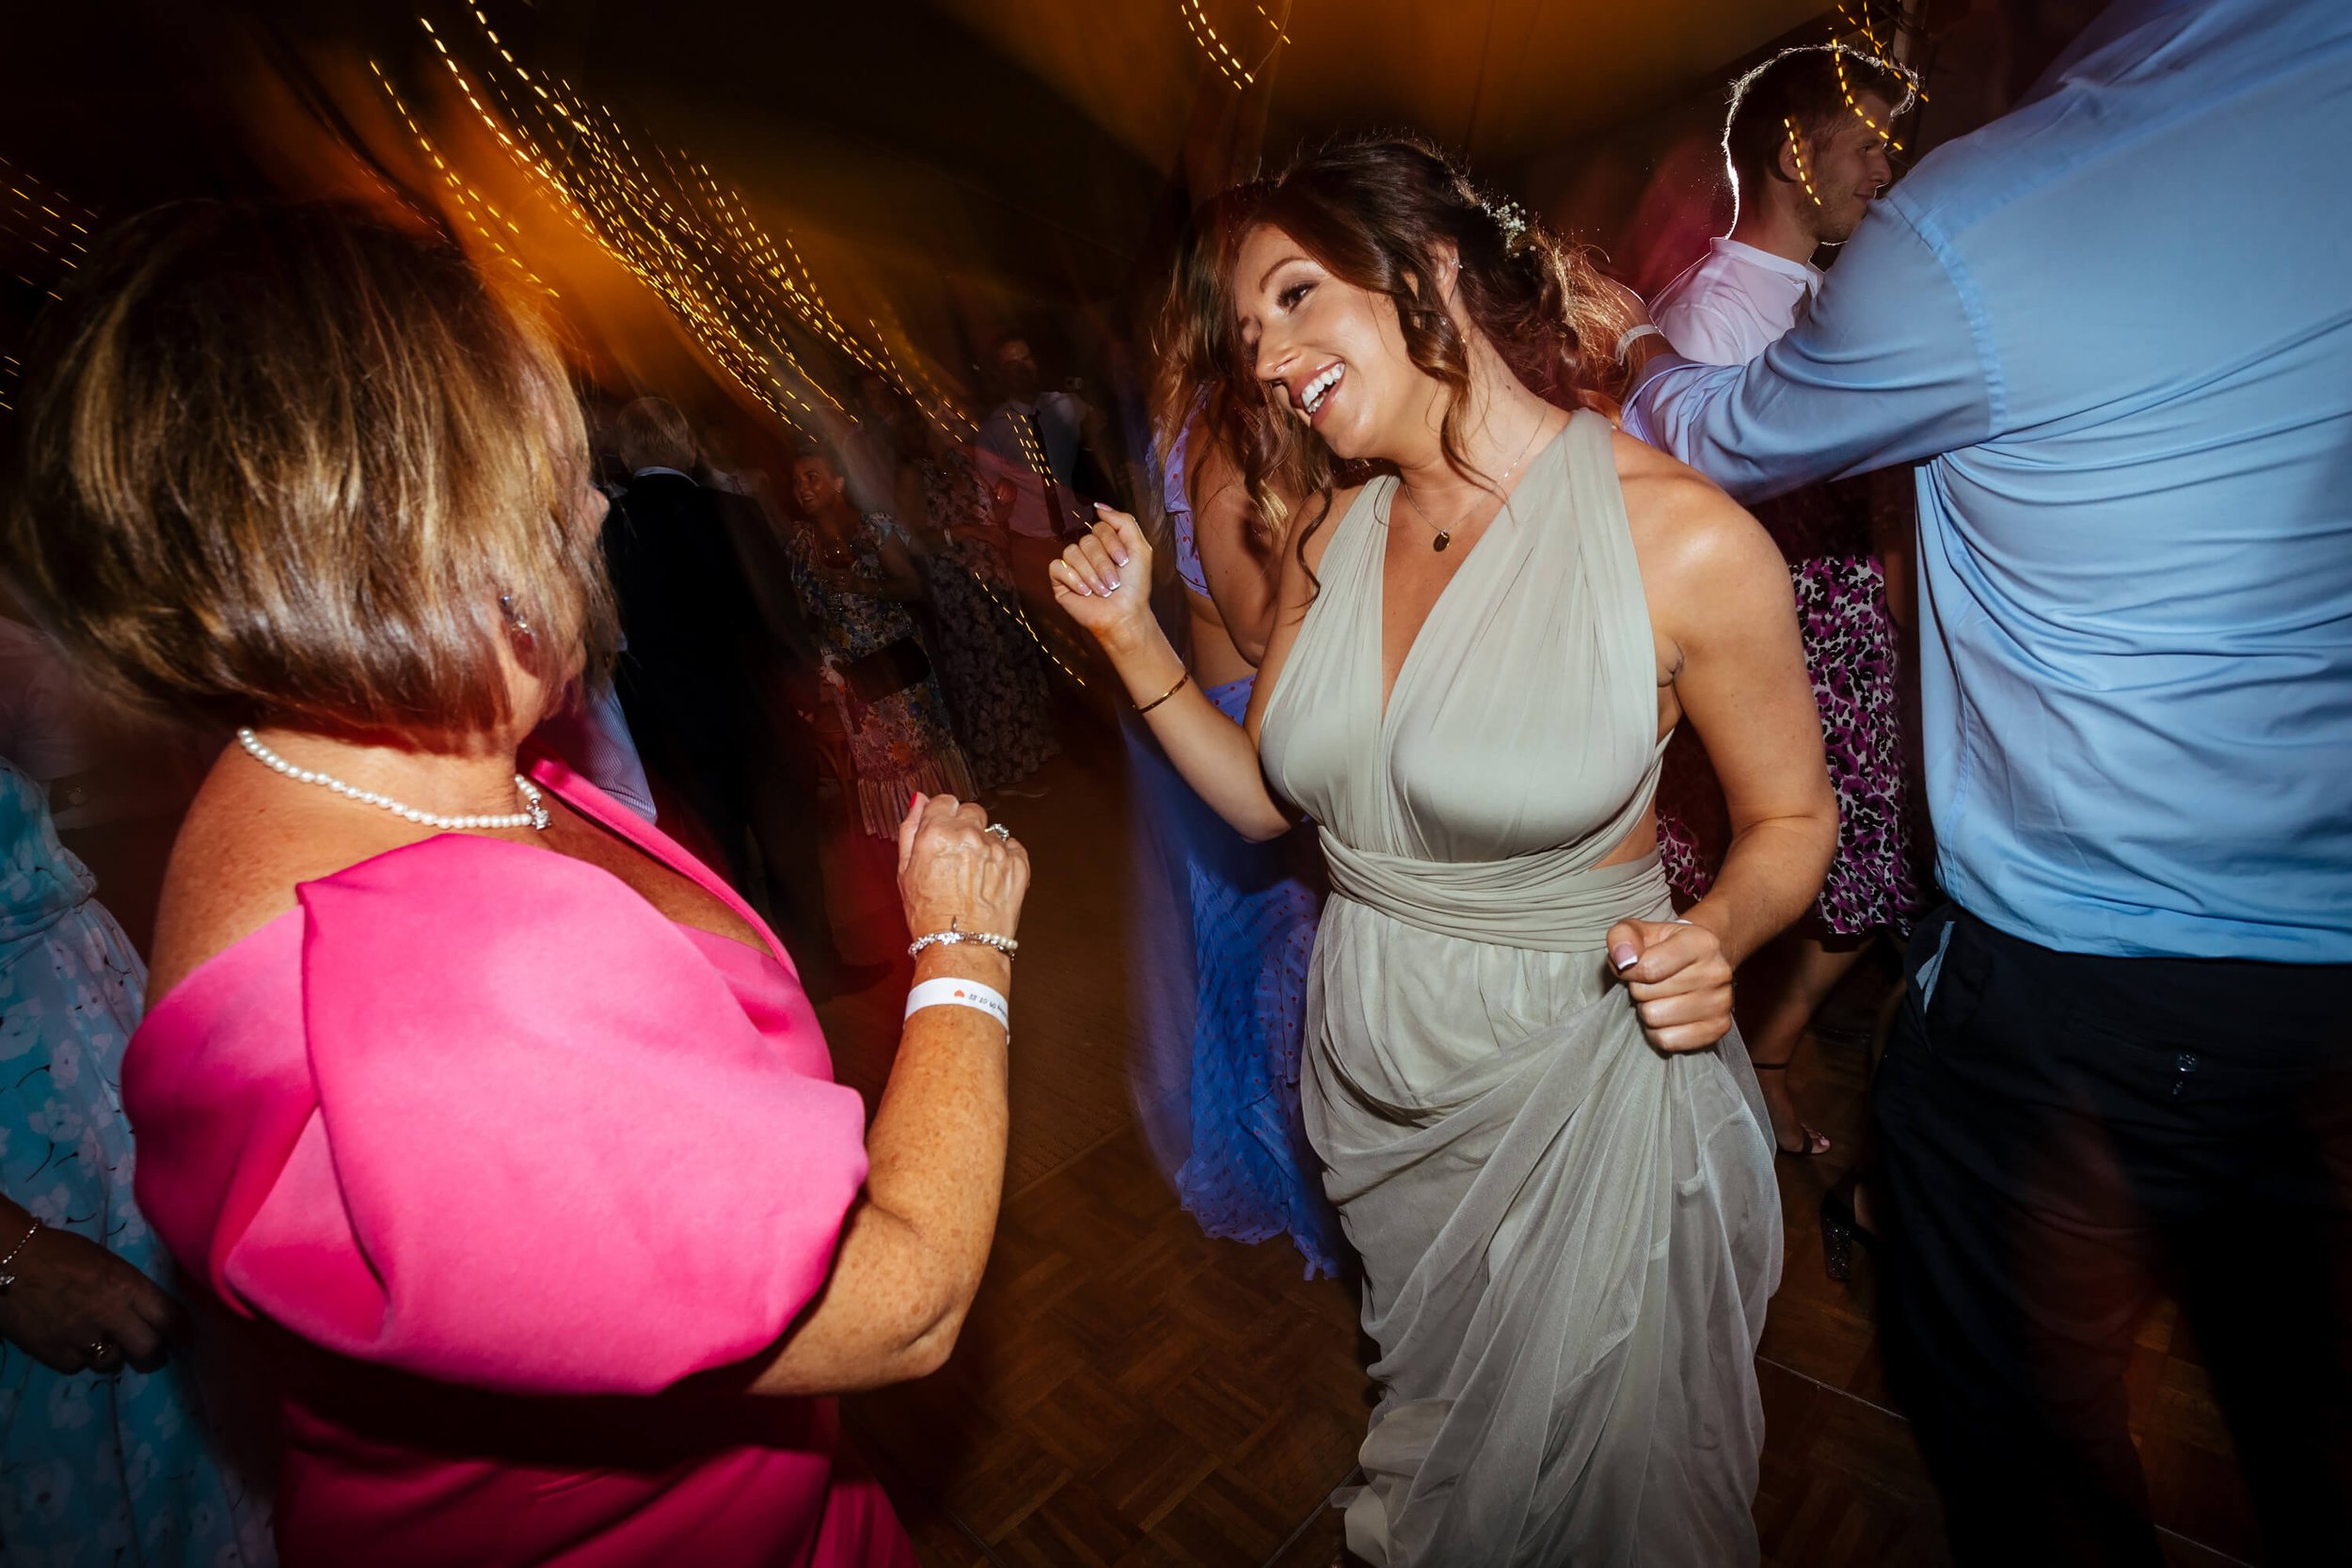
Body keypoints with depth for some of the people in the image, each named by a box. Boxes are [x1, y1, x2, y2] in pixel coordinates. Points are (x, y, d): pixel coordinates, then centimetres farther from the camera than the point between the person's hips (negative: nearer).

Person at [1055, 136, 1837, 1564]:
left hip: (1583, 1079, -4)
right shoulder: (1333, 536, -3)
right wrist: (1133, 637, -6)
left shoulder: (1682, 538, -20)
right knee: (1441, 1439, 31)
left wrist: (1716, 939, -26)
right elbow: (1263, 797, 2)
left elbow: (1793, 816, -7)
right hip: (1374, 1072, 5)